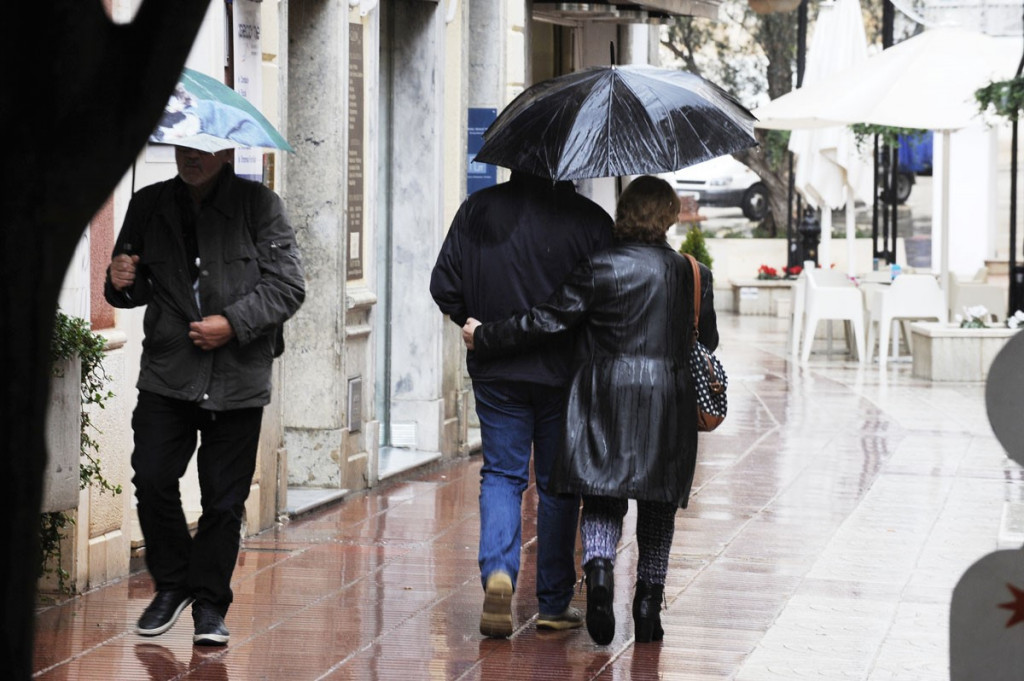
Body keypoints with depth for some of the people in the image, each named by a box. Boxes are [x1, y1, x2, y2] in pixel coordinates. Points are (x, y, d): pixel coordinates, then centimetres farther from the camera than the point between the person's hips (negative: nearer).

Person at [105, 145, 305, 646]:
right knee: (152, 478, -7)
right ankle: (172, 584, 15)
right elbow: (139, 287, 18)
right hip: (167, 374, 2)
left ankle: (209, 603, 16)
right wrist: (122, 284, -6)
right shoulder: (148, 206, 9)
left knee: (224, 498, 1)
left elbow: (287, 286, -3)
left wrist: (233, 323, -14)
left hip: (237, 380, -2)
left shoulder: (259, 205, -1)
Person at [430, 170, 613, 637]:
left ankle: (497, 570, -16)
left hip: (495, 370, 1)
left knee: (501, 473, 9)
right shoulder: (590, 219, -9)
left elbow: (444, 286, -1)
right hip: (565, 371, -1)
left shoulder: (478, 210, -2)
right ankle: (554, 603, 15)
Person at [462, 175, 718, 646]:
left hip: (606, 402, -2)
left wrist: (483, 337, 2)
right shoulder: (692, 275, 2)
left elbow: (544, 320, -8)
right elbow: (707, 342, 13)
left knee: (601, 501, 5)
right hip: (668, 406, 2)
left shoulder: (597, 268, -7)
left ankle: (598, 567, -22)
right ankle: (649, 604, 12)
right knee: (657, 508, 11)